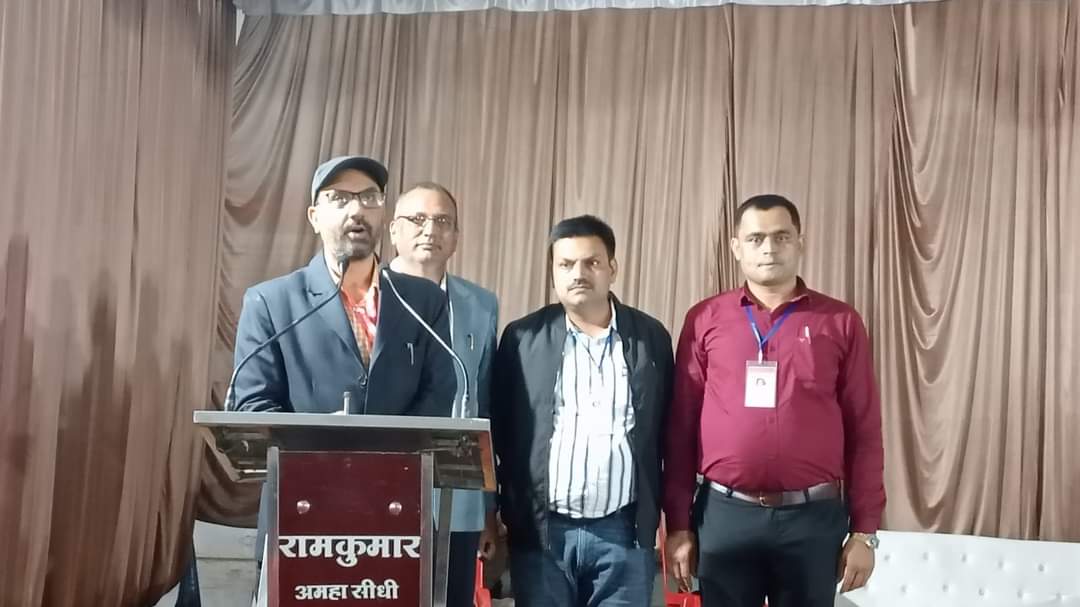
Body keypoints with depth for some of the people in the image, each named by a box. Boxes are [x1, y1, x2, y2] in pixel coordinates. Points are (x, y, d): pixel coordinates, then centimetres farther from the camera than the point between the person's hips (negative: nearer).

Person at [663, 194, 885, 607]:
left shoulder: (840, 322, 2)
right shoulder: (705, 320, 2)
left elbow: (864, 430, 3)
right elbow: (681, 426, 3)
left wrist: (864, 530, 1)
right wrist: (678, 524, 2)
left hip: (813, 517, 0)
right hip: (724, 515, 0)